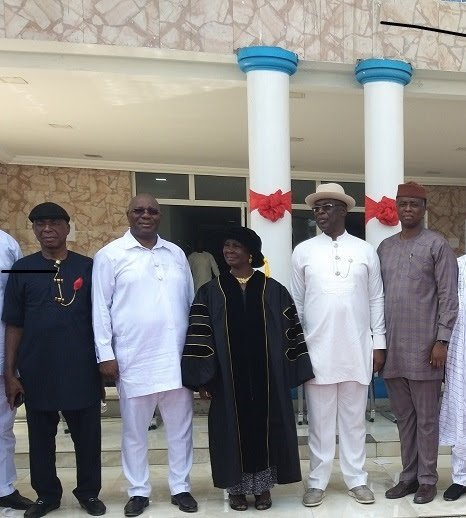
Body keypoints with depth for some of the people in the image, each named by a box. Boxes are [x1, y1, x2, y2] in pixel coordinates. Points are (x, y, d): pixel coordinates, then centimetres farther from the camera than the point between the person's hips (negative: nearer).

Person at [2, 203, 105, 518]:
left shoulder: (87, 267, 1)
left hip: (81, 369, 0)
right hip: (37, 370, 1)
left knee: (87, 434, 9)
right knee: (41, 436, 12)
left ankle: (89, 492, 27)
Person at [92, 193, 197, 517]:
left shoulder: (177, 254, 10)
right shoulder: (110, 255, -1)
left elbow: (190, 301, 14)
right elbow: (101, 307, -2)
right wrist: (105, 354, -7)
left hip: (176, 356, 3)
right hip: (133, 359, -3)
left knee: (181, 425, 11)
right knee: (135, 429, 10)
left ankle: (181, 487, 27)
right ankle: (138, 491, 26)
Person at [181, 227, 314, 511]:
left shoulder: (274, 290, 2)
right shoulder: (211, 292, 2)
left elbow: (290, 332, 3)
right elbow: (199, 335, -1)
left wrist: (291, 372, -2)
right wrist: (203, 378, -6)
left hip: (266, 378, 0)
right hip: (228, 379, 0)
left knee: (265, 428, 7)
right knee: (234, 429, 7)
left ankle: (263, 486, 23)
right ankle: (237, 487, 23)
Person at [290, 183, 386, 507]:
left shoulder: (365, 250, 4)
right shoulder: (303, 251, 3)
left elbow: (376, 299, 6)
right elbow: (296, 302, 5)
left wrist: (379, 343, 4)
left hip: (357, 349, 1)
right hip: (317, 349, 0)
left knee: (354, 419, 11)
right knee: (319, 420, 7)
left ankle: (357, 479, 24)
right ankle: (318, 482, 19)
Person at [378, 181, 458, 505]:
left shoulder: (437, 245, -2)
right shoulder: (385, 247, 12)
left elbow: (448, 297, -7)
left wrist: (441, 340, -13)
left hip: (423, 347, -5)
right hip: (392, 348, 5)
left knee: (426, 418, 5)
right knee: (403, 417, 13)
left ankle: (427, 479, 17)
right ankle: (409, 475, 24)